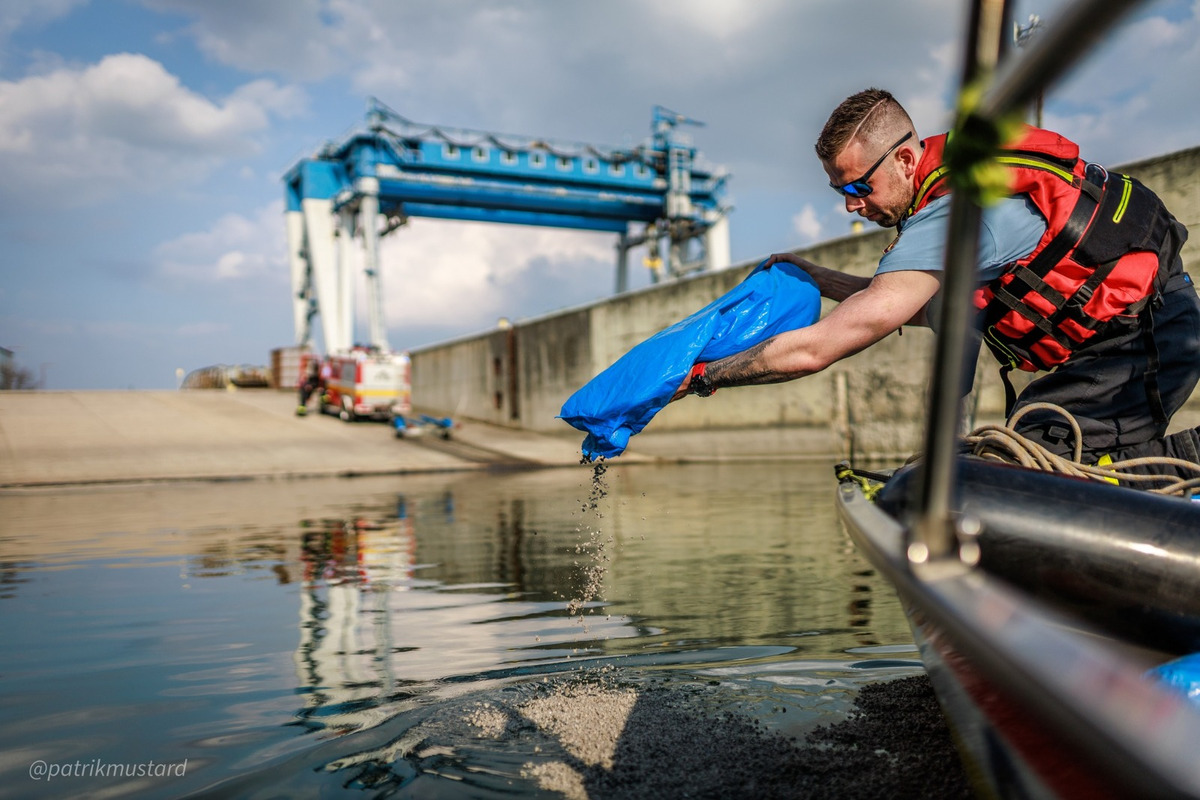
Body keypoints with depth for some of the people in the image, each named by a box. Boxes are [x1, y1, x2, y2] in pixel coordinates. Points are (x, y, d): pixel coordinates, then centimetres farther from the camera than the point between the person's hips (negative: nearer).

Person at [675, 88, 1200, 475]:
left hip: (1151, 331, -9)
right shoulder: (957, 172, 3)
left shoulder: (949, 216, -28)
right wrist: (820, 280, 12)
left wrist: (704, 376, -17)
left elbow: (813, 351, -28)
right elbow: (921, 309, 18)